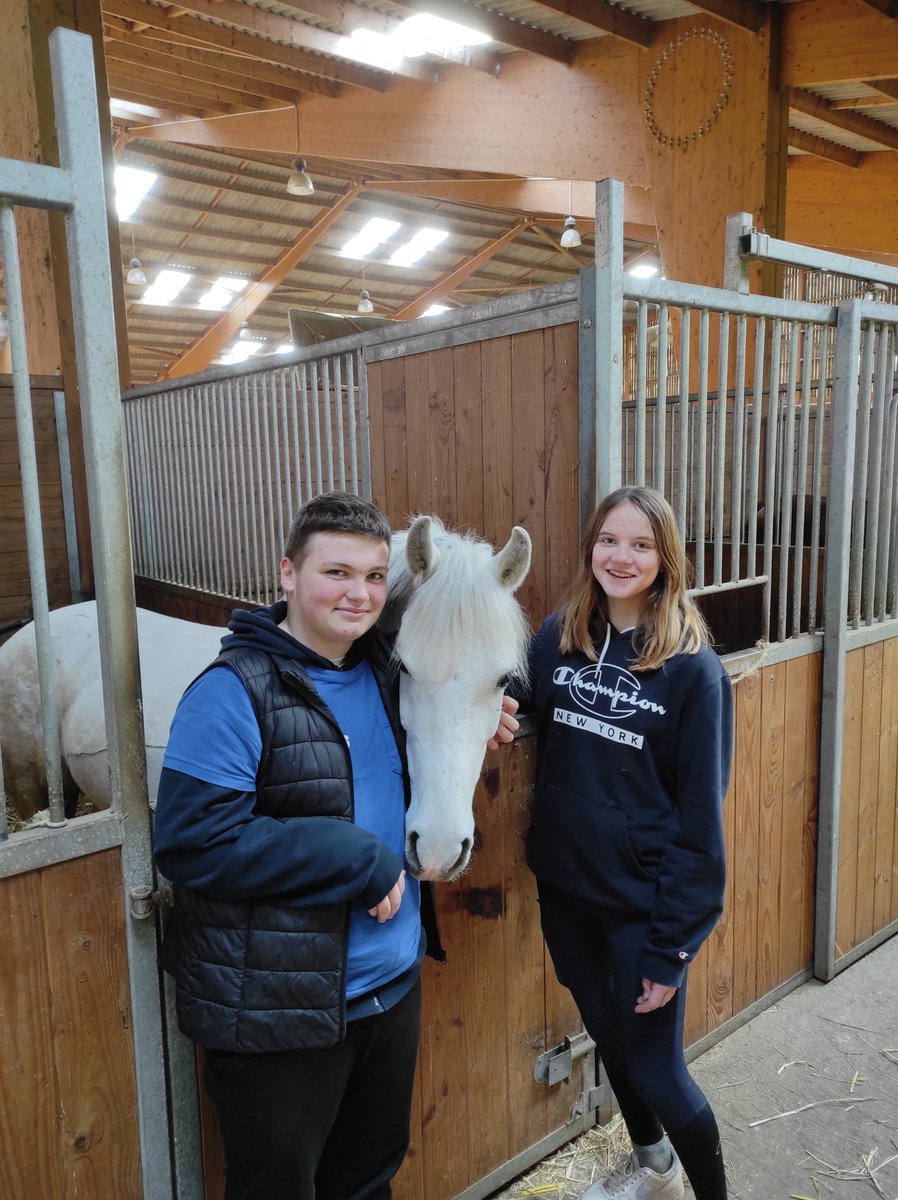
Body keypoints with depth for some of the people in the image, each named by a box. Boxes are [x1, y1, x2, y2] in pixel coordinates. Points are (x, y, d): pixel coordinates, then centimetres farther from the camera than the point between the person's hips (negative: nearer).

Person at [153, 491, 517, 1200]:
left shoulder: (383, 672, 2)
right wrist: (362, 862, -25)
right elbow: (193, 845, -26)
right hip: (278, 1011, -6)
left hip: (395, 984, 7)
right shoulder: (236, 692, -19)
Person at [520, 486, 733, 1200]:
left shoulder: (693, 668, -14)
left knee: (654, 1066, 7)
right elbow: (532, 733, 10)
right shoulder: (557, 639, -3)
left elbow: (699, 816, -12)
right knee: (608, 1034, 23)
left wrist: (672, 944, -13)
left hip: (643, 900, -4)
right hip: (563, 887, 5)